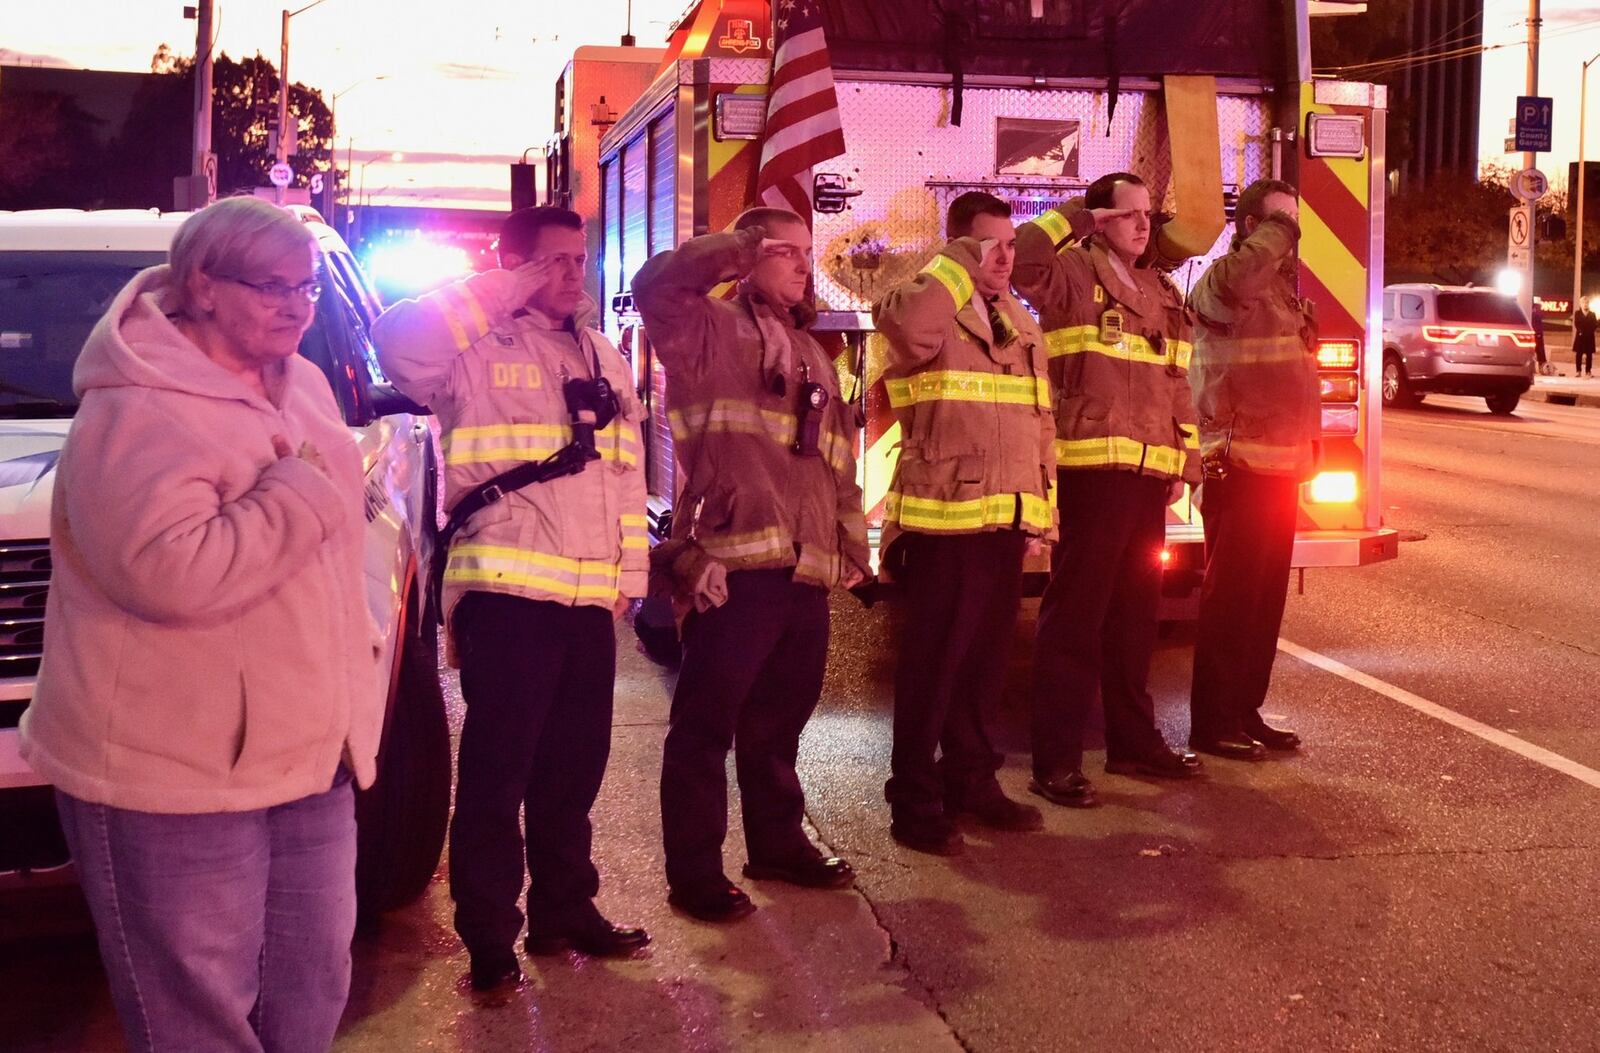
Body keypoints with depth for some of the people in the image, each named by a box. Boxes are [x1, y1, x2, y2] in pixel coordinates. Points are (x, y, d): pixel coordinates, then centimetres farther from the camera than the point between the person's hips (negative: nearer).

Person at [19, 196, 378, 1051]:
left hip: (306, 753, 8)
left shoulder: (300, 386, 11)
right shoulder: (137, 410, -17)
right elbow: (170, 573, -31)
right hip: (173, 770, -8)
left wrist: (354, 667, 22)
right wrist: (298, 492, -22)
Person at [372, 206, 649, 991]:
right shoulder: (478, 348, -1)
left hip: (588, 599, 6)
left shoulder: (603, 359, 19)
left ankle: (563, 911, 28)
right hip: (507, 592, -6)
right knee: (498, 770, 0)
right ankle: (490, 938, 9)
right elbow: (399, 343, -23)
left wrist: (629, 576, 13)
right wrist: (500, 293, -14)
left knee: (573, 768, 14)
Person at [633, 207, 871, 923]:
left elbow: (839, 464, 27)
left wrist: (852, 545, 20)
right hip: (735, 564, -7)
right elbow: (657, 284, -21)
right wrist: (740, 247, -13)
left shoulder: (810, 354, 25)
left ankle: (778, 844, 31)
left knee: (779, 719, 18)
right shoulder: (710, 330, 1)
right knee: (706, 724, -2)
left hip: (807, 570, 8)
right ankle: (694, 873, 6)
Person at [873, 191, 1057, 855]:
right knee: (932, 667, 0)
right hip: (943, 522, -7)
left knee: (984, 661, 16)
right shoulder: (930, 315, -6)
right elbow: (900, 323, -33)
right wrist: (960, 264, -22)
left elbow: (1040, 427, 17)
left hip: (1006, 524, 7)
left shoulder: (1022, 326, 15)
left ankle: (970, 780, 29)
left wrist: (1040, 515, 13)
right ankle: (914, 802, 10)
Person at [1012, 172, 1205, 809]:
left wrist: (1185, 462, 14)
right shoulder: (1073, 274, -3)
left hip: (1147, 474, 8)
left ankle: (1134, 741, 27)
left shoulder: (1160, 292, 19)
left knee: (1136, 612, 15)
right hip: (1089, 470, -7)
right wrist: (1077, 219, -12)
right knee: (1074, 613, -5)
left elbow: (1177, 385, 21)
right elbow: (1022, 260, -25)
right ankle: (1056, 762, -1)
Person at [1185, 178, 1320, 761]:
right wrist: (1277, 228, -18)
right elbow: (1243, 271, -38)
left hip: (1280, 466, 9)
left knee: (1266, 598, 13)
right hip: (1241, 467, -9)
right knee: (1230, 597, -4)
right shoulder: (1223, 281, -10)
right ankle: (1211, 723, 4)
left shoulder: (1278, 287, 19)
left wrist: (1303, 455, 24)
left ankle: (1245, 712, 22)